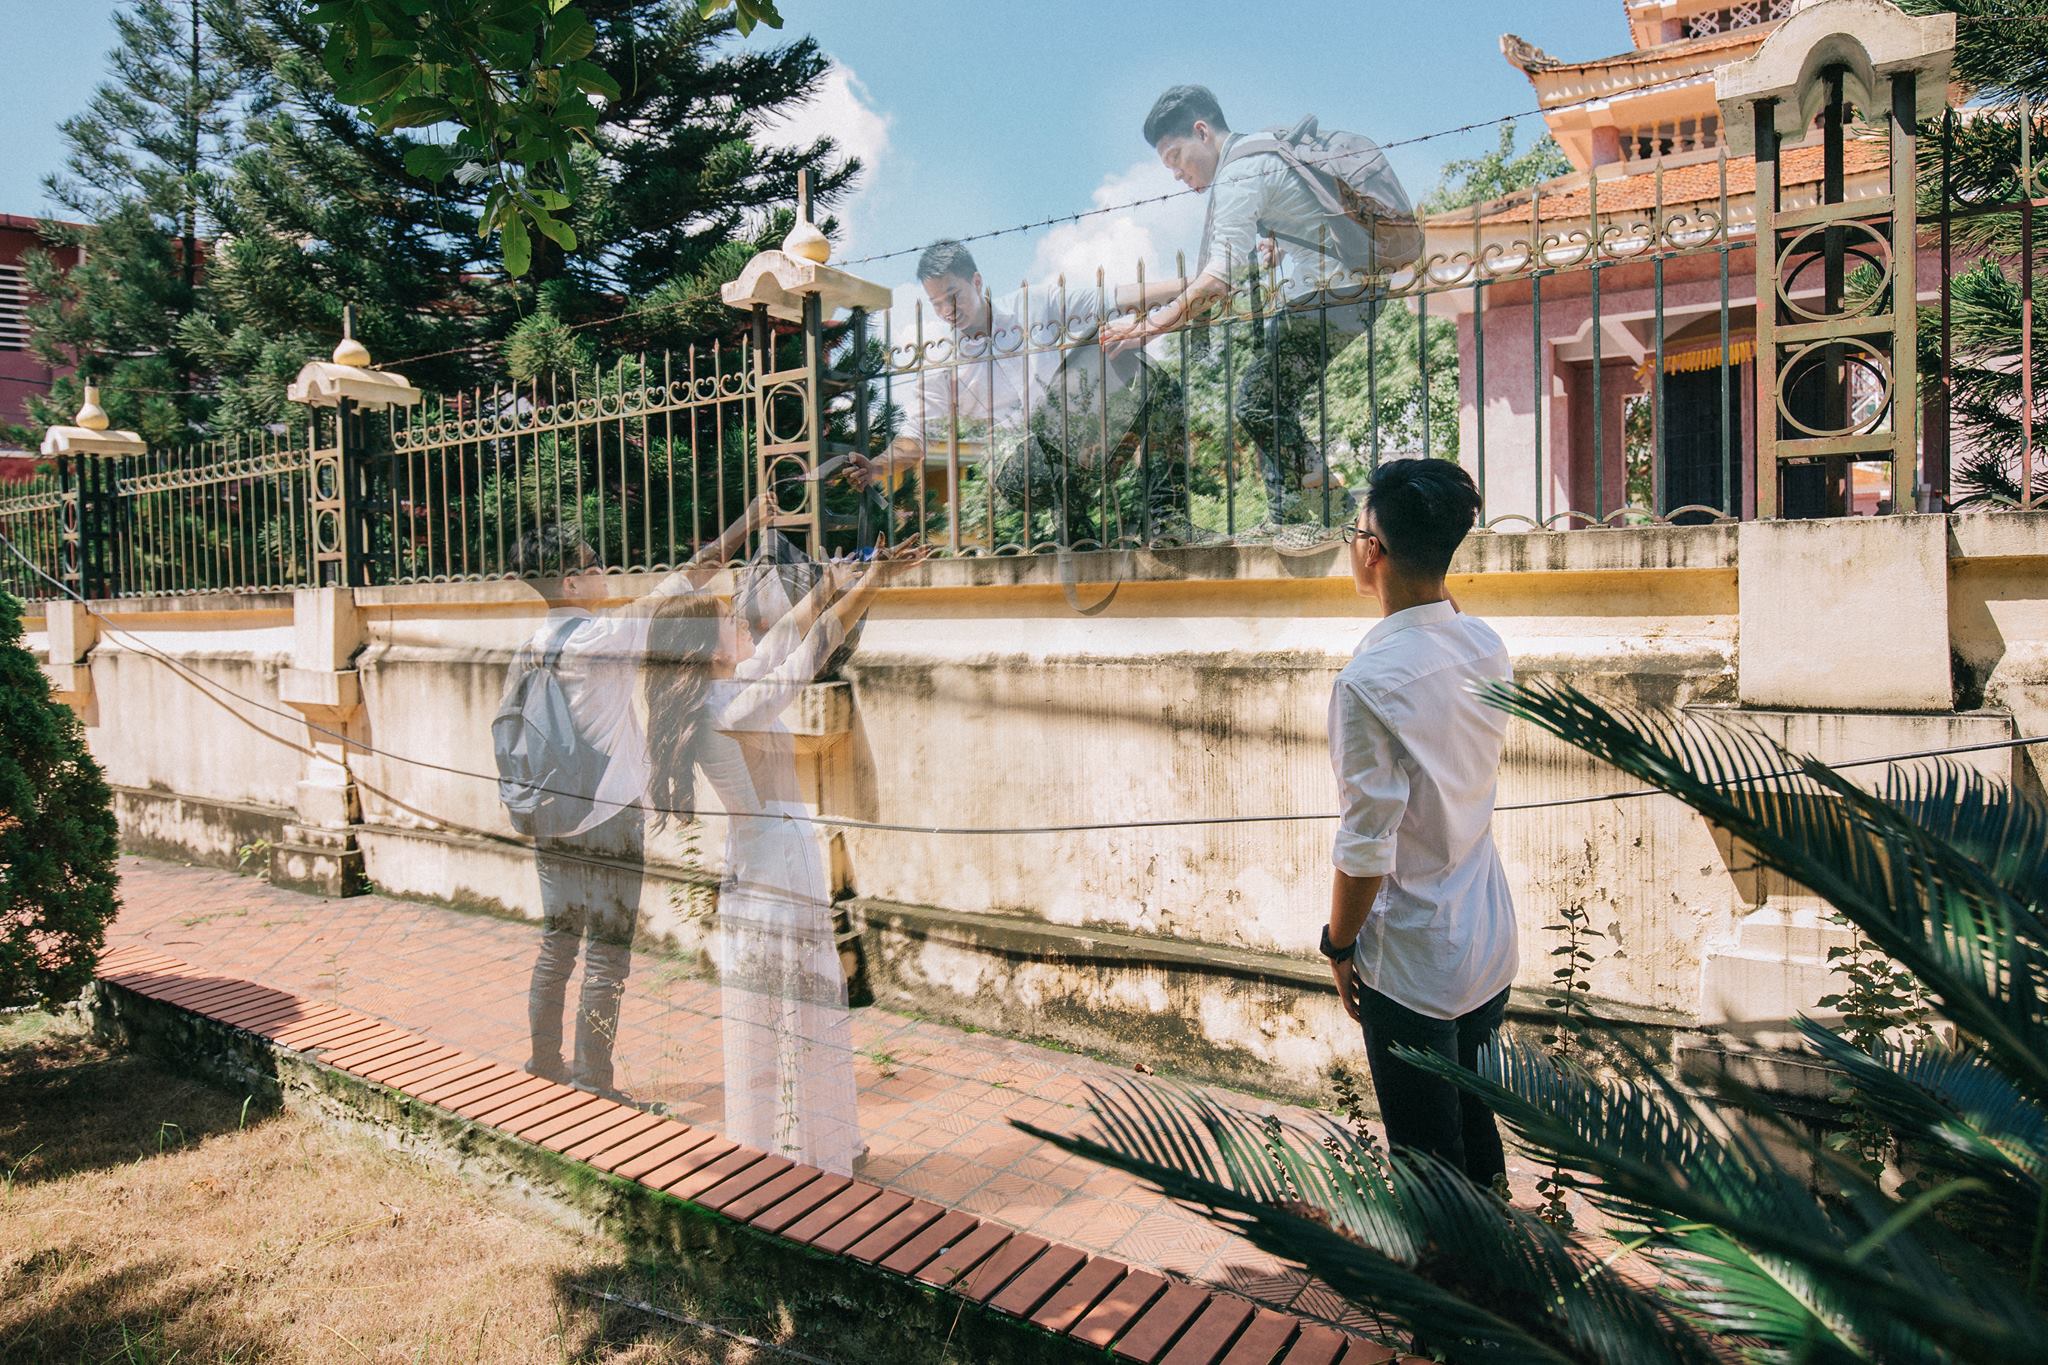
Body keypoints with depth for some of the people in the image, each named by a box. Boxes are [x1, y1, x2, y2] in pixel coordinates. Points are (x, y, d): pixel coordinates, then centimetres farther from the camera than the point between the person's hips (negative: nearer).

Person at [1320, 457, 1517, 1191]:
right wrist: (1440, 610, 9)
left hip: (1412, 963, -7)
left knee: (1428, 1162, 11)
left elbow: (1367, 846, -23)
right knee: (1478, 1139, 25)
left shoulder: (1369, 680, -25)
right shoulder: (1486, 646, -3)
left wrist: (1339, 945, -6)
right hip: (1491, 944, 7)